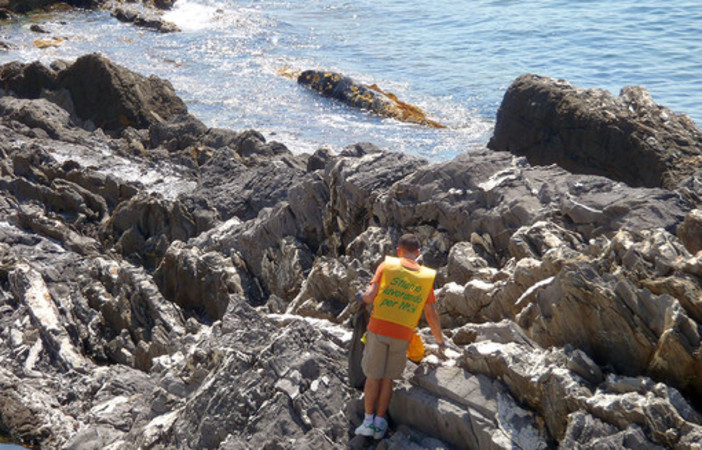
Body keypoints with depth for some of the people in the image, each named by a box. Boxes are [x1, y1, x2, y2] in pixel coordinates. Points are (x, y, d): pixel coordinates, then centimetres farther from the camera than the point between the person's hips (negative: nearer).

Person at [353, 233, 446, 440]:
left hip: (379, 329, -1)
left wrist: (362, 296, 14)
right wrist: (440, 339, 18)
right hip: (403, 335, 1)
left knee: (373, 376, 10)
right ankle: (380, 423, 14)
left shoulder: (387, 265, -1)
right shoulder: (426, 276, 5)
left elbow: (370, 296, -9)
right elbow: (431, 315, 5)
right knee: (387, 378, 13)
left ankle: (368, 421, 15)